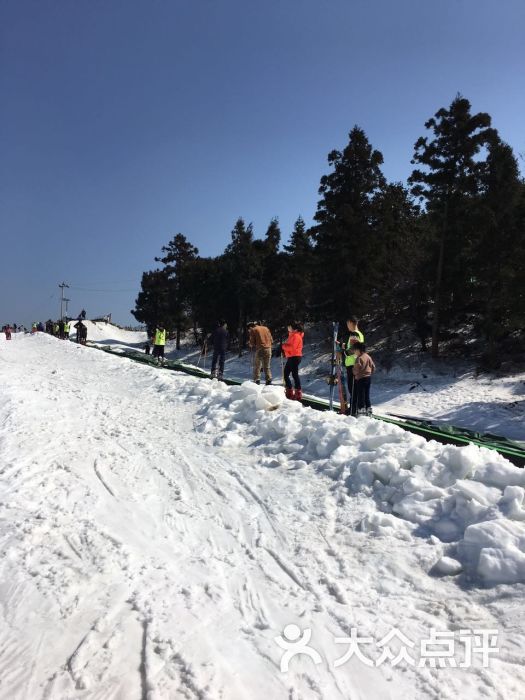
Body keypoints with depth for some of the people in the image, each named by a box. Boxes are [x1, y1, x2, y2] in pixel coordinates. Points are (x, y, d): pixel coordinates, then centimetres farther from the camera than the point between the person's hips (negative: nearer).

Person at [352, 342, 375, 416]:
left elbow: (356, 370, -19)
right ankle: (368, 410, 18)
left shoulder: (359, 358, -17)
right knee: (367, 395, 14)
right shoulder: (368, 357, 8)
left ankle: (361, 411, -1)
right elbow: (373, 367, 12)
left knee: (361, 396, -2)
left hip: (360, 378, -8)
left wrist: (353, 369, 1)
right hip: (368, 377, 8)